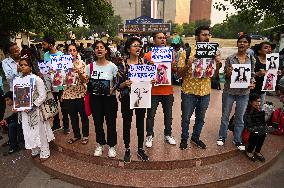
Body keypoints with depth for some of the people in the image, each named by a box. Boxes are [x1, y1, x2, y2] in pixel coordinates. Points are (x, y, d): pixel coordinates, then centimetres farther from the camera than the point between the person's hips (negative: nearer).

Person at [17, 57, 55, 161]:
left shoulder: (36, 79, -11)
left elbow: (42, 96, -14)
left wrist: (32, 106, -18)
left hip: (36, 110, -5)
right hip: (24, 111, 6)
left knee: (40, 131, 5)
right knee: (28, 131, 15)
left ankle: (44, 153, 23)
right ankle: (35, 151, 35)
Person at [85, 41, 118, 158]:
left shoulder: (112, 66, -6)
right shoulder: (90, 66, 2)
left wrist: (113, 89, -18)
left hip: (109, 98, -2)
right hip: (95, 98, 3)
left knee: (111, 122, 6)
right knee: (97, 122, 13)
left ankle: (111, 146, 25)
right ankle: (100, 144, 33)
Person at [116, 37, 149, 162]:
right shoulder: (123, 64, -4)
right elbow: (118, 85, -3)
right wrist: (125, 84, -23)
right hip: (127, 98, -2)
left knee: (140, 123, 12)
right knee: (127, 124, 8)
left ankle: (140, 149, 29)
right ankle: (127, 150, 26)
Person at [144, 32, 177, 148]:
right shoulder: (148, 55, -2)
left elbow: (175, 70, 9)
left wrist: (172, 65, -12)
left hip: (168, 90, 3)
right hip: (153, 91, -3)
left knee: (168, 114, 14)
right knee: (151, 115, 5)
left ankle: (168, 135, 31)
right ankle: (149, 136, 22)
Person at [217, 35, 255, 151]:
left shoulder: (252, 59, 3)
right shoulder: (230, 59, -4)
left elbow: (252, 75, 11)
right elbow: (225, 76, -2)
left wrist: (252, 83, -9)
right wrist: (228, 73, -23)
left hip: (244, 92, 2)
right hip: (229, 91, -2)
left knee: (240, 117, 11)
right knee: (225, 115, 10)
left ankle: (237, 140, 27)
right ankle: (222, 137, 27)